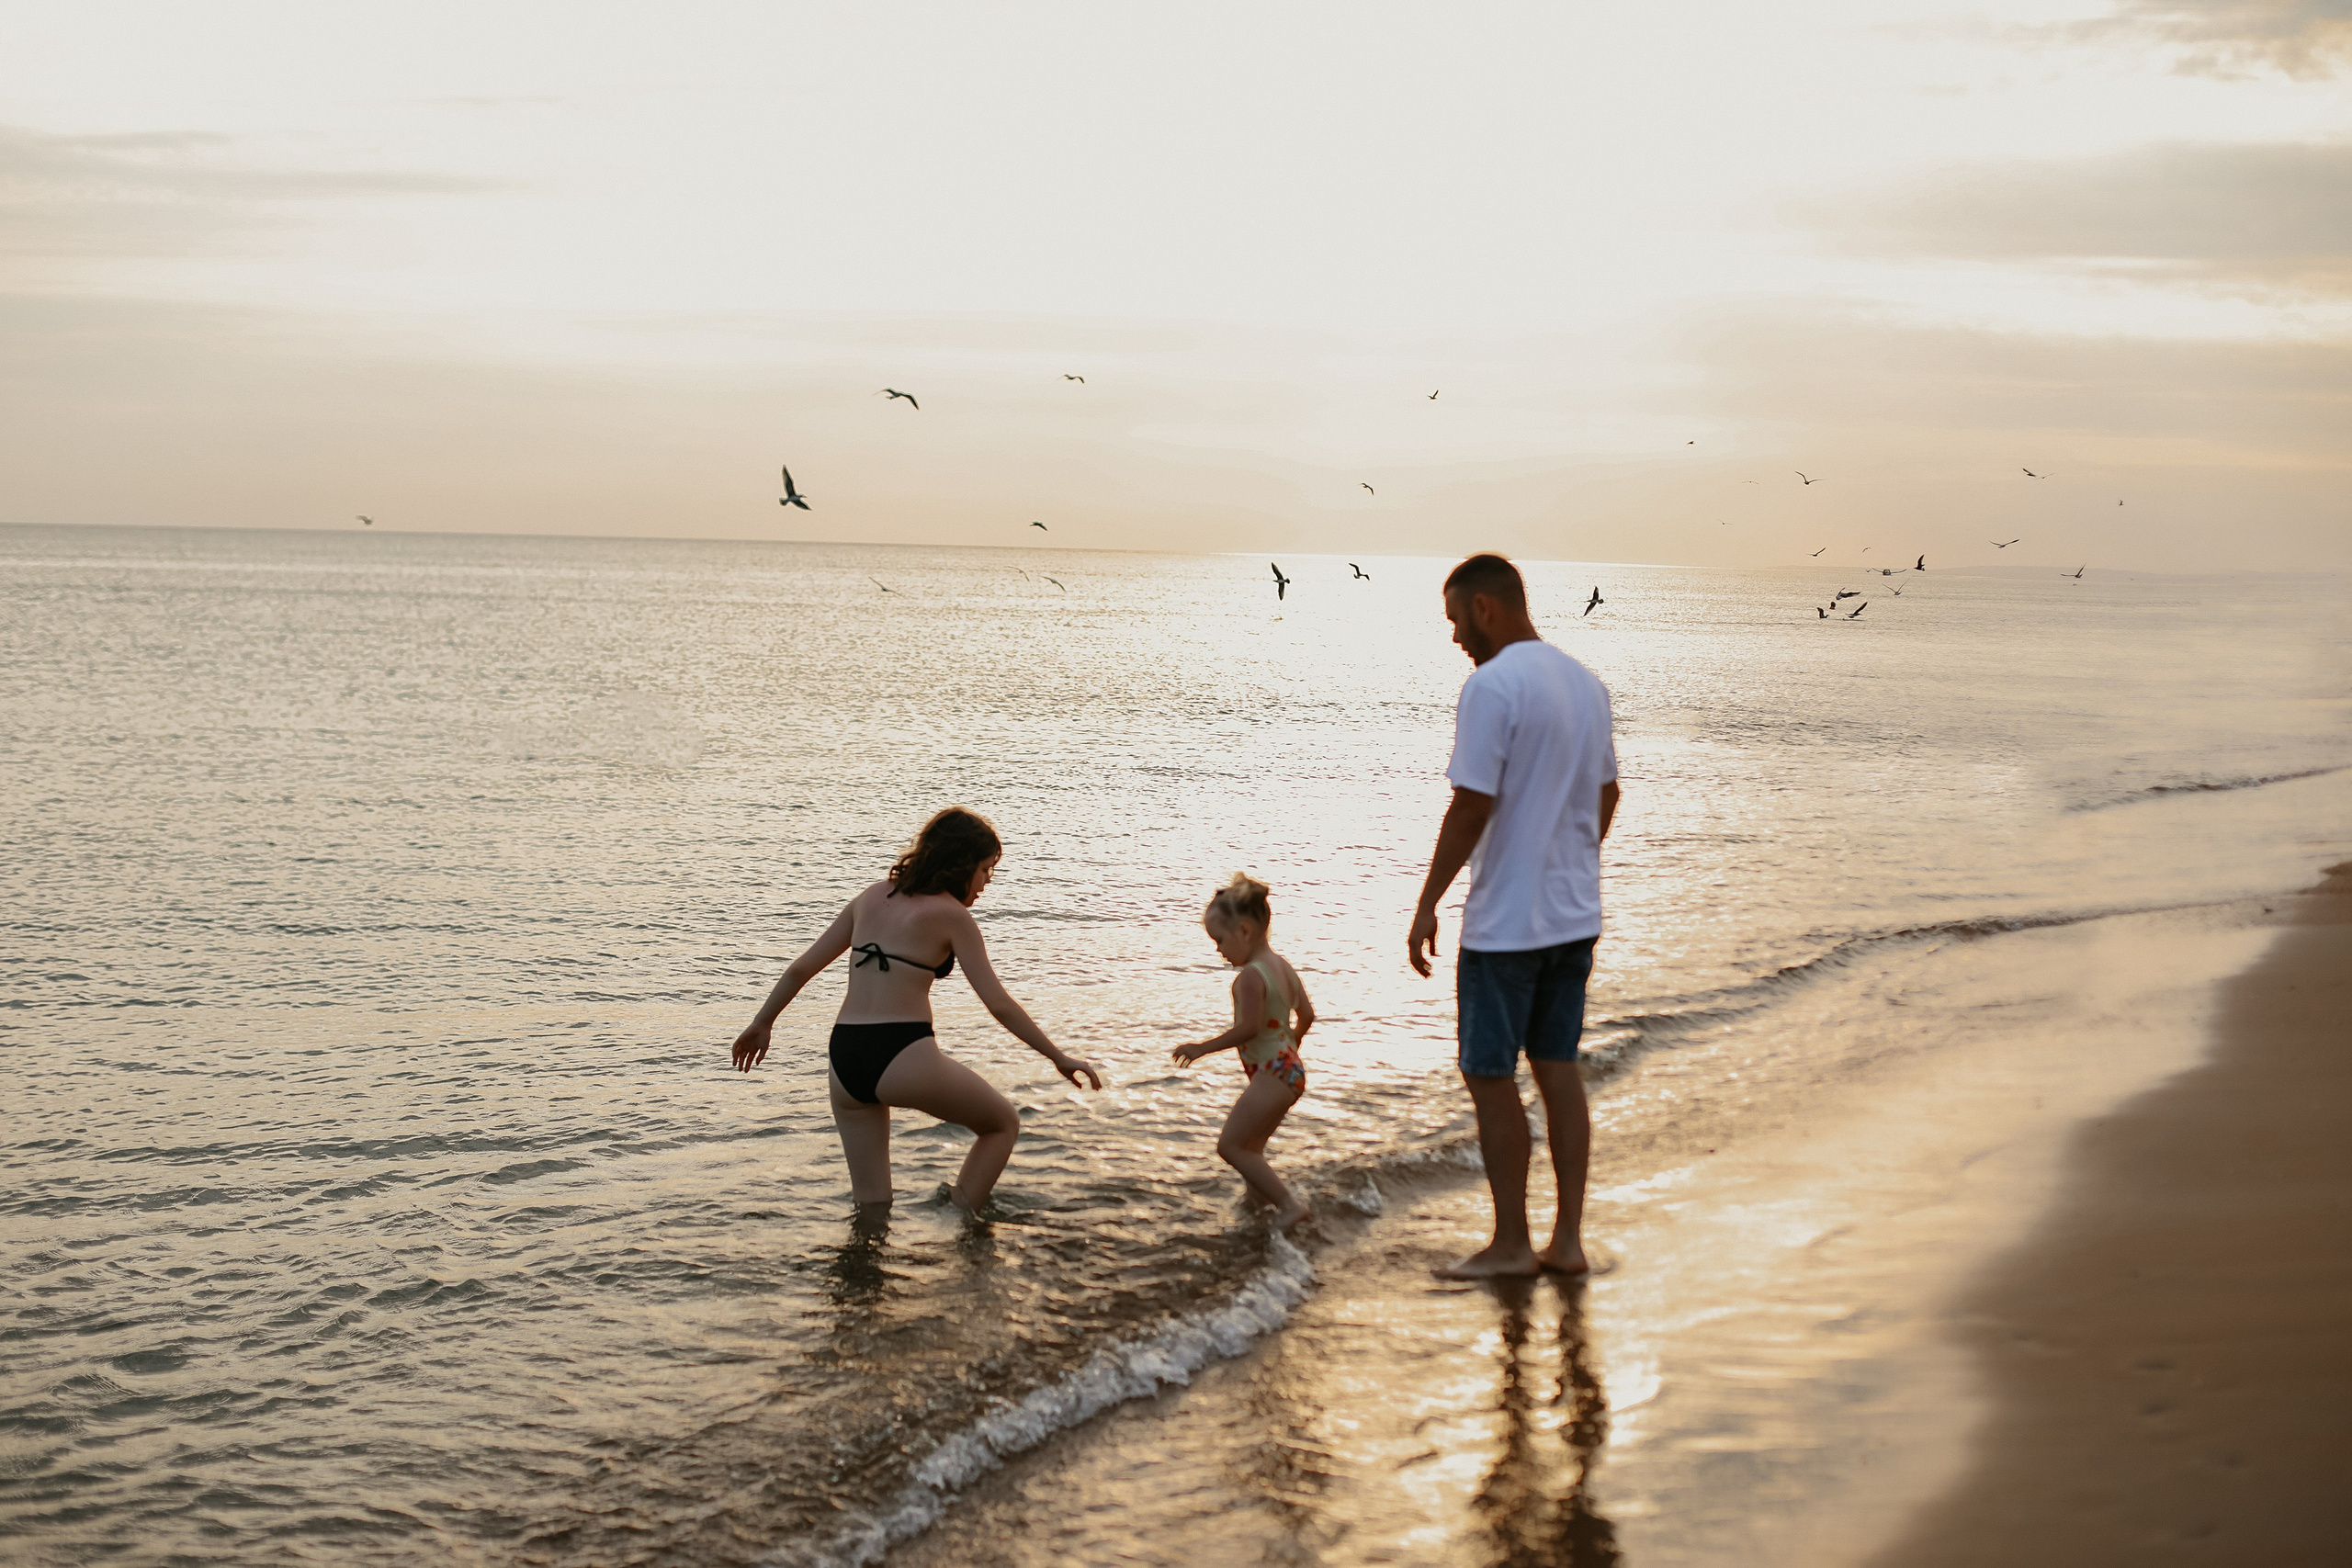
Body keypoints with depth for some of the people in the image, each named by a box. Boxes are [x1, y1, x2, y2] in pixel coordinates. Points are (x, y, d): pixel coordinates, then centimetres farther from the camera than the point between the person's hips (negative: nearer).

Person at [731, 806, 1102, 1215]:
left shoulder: (873, 897, 14)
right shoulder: (952, 915, -2)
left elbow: (801, 969, 17)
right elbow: (999, 1004, -5)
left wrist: (761, 1024, 30)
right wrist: (1058, 1057, 2)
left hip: (844, 1059, 6)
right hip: (906, 1058, -6)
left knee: (870, 1203, 15)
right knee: (1004, 1123, 16)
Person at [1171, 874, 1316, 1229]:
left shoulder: (1249, 976, -18)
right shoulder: (1283, 966, 10)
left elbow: (1248, 1029, -23)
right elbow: (1306, 1016, 17)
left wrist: (1202, 1048, -13)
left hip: (1270, 1074, -10)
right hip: (1290, 1069, 10)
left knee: (1231, 1145, -7)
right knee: (1249, 1149, 19)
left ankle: (1289, 1204, -11)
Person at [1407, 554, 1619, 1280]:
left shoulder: (1492, 686, -17)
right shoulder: (1586, 682, 9)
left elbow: (1471, 808, -20)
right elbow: (1606, 795, 17)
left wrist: (1426, 906, -12)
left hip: (1506, 921, -8)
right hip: (1575, 915, 8)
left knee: (1490, 1076, 4)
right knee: (1558, 1066, 12)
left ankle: (1511, 1242, 11)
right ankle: (1567, 1240, 14)